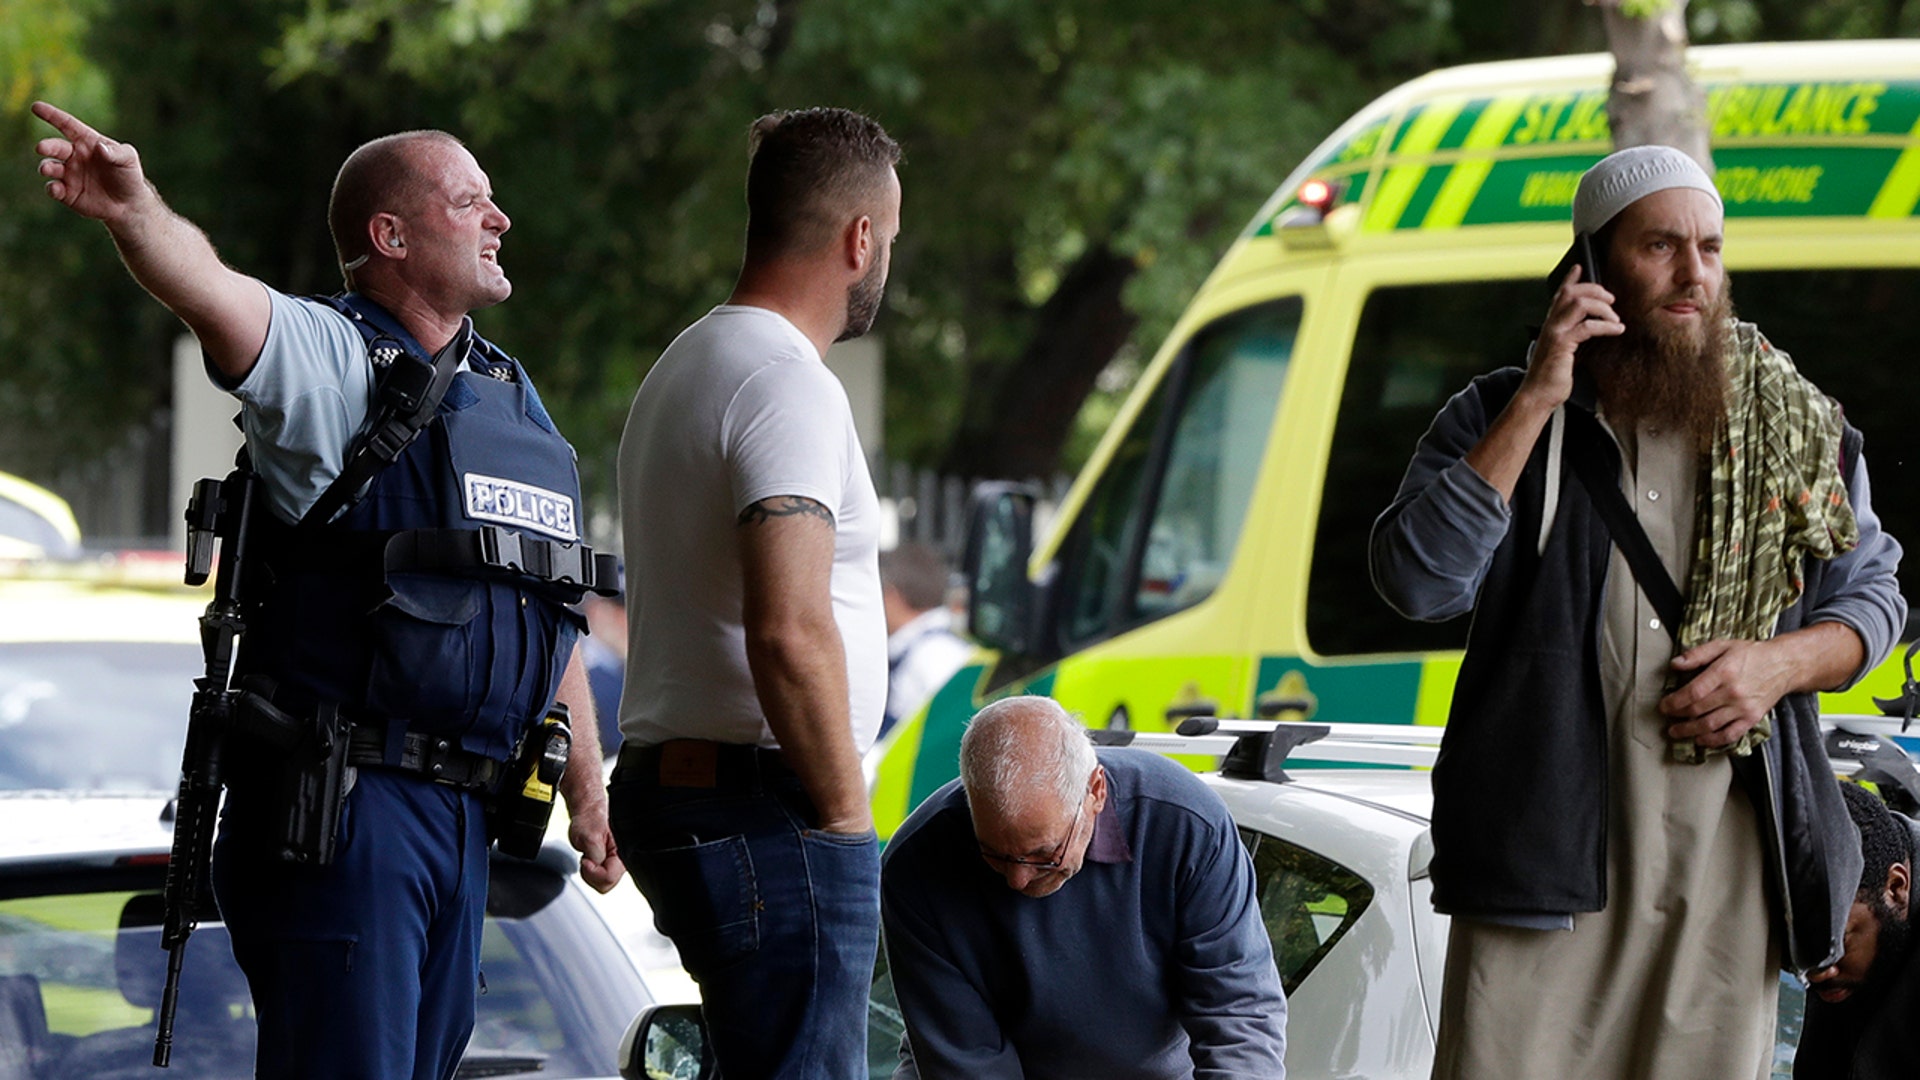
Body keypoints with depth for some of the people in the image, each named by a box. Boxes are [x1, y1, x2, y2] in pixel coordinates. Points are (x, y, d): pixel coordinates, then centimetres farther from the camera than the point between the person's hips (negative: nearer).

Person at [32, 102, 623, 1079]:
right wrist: (135, 210, -49)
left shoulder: (513, 400, 18)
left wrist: (587, 796, 22)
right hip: (340, 804, -8)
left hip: (463, 811, 8)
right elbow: (211, 294, -28)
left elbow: (552, 620, 23)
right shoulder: (328, 362, -5)